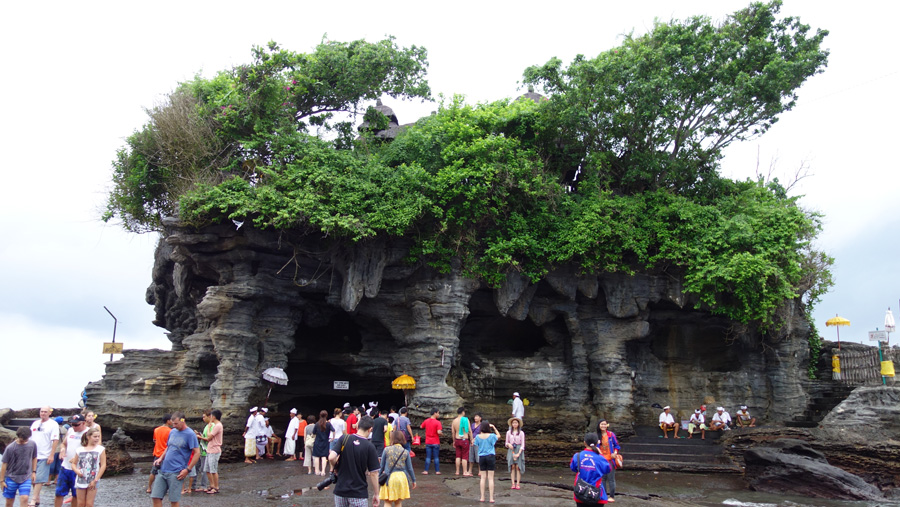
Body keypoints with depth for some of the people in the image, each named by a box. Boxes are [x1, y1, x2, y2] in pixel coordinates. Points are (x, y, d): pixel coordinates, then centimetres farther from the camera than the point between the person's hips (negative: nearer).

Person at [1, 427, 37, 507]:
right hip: (11, 478, -1)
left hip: (26, 478, 1)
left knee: (24, 498, -14)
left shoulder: (32, 445, -4)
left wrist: (33, 472, 11)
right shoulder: (10, 448, -12)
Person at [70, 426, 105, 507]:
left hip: (92, 482, -2)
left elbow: (103, 465, -6)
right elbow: (74, 463, 11)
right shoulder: (80, 450, 4)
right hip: (80, 480, 2)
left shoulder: (100, 449, -3)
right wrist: (76, 470, -11)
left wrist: (96, 480, -10)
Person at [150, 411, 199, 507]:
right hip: (163, 470, 7)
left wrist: (187, 470, -14)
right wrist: (161, 458, 9)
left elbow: (197, 453, -11)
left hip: (176, 473, -7)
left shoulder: (190, 434, -8)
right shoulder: (172, 432, 13)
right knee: (156, 497, 3)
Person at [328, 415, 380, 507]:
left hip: (340, 490, 3)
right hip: (359, 493, -3)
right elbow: (373, 473, -8)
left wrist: (335, 467, 7)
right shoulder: (370, 447, -9)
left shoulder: (343, 439, -4)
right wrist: (376, 494, 2)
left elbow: (331, 458, -15)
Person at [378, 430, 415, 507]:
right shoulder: (405, 452, 0)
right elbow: (409, 468, 4)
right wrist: (413, 480, 16)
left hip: (389, 477, -2)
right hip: (402, 477, 2)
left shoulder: (387, 450, -4)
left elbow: (382, 466, 3)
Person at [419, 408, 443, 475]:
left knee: (428, 457, 8)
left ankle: (426, 471, 8)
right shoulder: (437, 422, -15)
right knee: (436, 457, 7)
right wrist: (442, 433, -2)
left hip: (428, 442, 3)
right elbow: (439, 432, -22)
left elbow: (421, 427, 17)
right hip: (436, 443, -3)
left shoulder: (426, 421, 0)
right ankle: (437, 471, 10)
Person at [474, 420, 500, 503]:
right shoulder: (491, 436, -9)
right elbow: (498, 435, 10)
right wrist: (494, 427, 10)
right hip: (490, 456, -2)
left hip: (481, 457, 2)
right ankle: (491, 498, 1)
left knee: (483, 478, 8)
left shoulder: (478, 436, -4)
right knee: (490, 478, 1)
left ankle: (482, 497, 8)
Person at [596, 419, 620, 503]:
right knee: (603, 478, 10)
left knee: (611, 478, -1)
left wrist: (615, 453, -13)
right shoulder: (597, 436, 5)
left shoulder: (611, 435, -4)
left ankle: (612, 496, 7)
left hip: (610, 460, -3)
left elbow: (616, 445, 2)